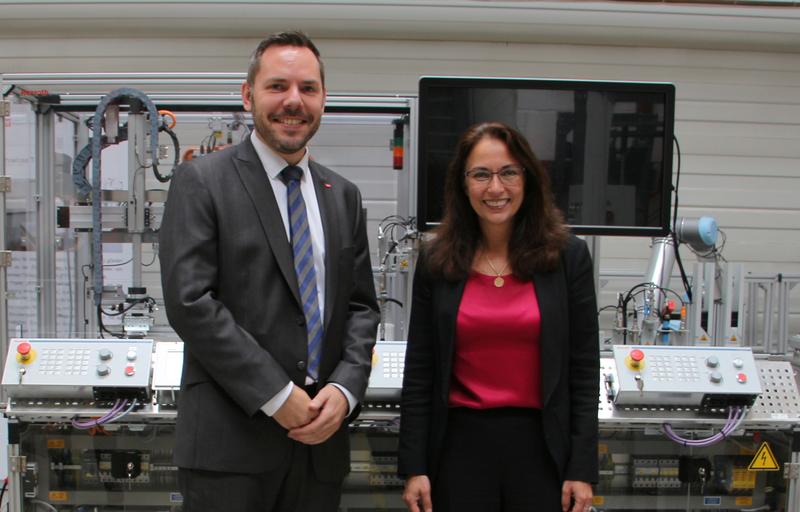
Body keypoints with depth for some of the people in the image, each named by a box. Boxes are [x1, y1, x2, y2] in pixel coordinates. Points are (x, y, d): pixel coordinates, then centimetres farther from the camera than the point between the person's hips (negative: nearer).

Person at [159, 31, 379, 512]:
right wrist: (276, 395, -14)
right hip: (229, 436, -4)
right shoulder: (202, 180, -4)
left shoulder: (343, 196, 12)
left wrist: (345, 389, -6)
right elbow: (189, 301, -12)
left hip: (321, 436, 5)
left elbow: (361, 305, 11)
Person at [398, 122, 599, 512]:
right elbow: (419, 371, 2)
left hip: (541, 448, 0)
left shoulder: (568, 256, -3)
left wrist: (582, 469, -4)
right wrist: (413, 466, -1)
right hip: (460, 446, 1)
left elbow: (584, 370, -1)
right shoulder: (435, 260, 0)